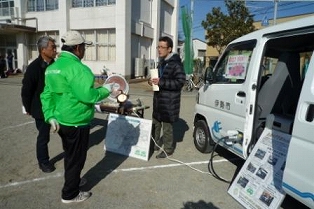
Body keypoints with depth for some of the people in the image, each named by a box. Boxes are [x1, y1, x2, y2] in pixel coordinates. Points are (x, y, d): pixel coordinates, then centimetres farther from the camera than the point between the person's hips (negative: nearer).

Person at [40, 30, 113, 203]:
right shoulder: (76, 67, -21)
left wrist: (50, 116, 6)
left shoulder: (53, 66, 9)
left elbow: (47, 94, 8)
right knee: (76, 158, 8)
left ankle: (72, 180, 46)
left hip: (61, 120, 9)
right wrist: (105, 90, -13)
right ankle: (70, 194, 24)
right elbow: (87, 95, -29)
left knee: (70, 155, 26)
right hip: (76, 122, -9)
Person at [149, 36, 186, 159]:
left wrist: (161, 82, -23)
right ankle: (156, 143, 37)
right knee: (155, 123, 18)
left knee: (167, 126, 1)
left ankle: (168, 149, 18)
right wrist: (154, 81, 5)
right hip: (158, 98, 9)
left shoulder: (175, 63, -15)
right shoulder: (161, 62, 15)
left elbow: (180, 82, -21)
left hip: (169, 101, -9)